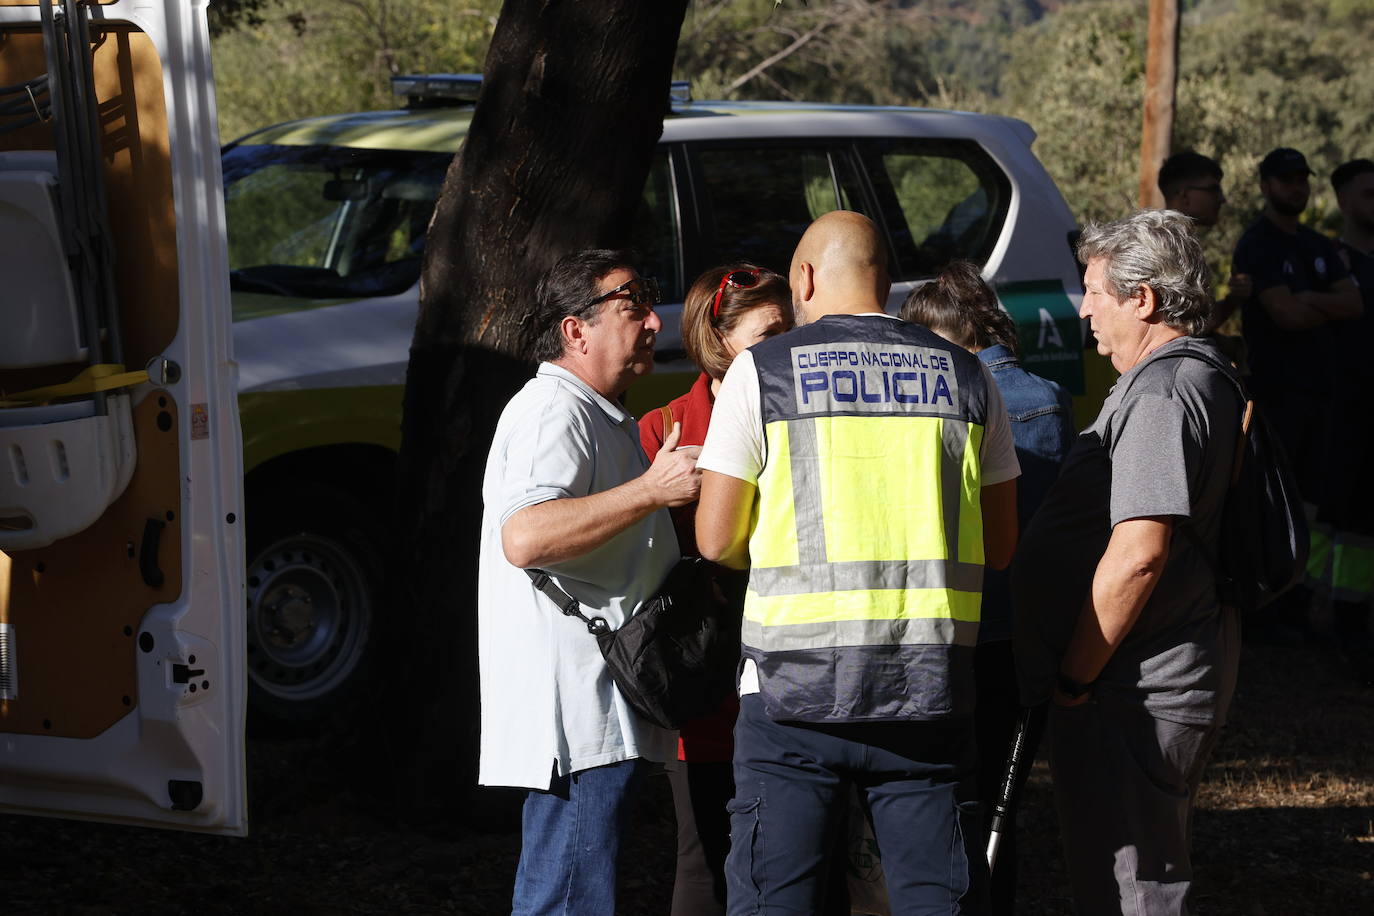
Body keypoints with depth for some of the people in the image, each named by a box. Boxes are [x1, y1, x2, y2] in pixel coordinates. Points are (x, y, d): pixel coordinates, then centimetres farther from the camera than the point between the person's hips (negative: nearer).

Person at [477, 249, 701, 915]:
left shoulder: (603, 420, 26)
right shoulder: (553, 412, -11)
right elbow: (523, 537, -27)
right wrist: (651, 490, -27)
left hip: (603, 718, 11)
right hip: (574, 712, -11)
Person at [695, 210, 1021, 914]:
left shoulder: (762, 370, 0)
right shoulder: (967, 377, 9)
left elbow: (717, 540, 0)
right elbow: (1000, 545, 13)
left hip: (796, 686, -2)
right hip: (930, 689, 2)